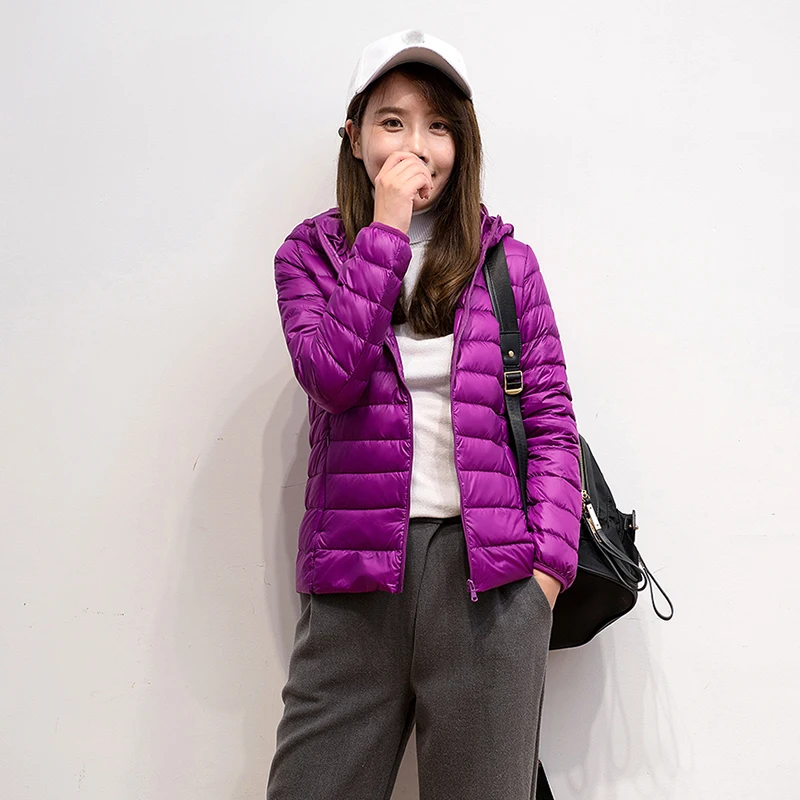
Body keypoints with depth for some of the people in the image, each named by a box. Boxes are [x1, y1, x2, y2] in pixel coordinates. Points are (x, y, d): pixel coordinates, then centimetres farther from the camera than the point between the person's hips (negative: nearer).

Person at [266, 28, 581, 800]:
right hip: (356, 569, 0)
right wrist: (385, 232, -8)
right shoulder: (310, 254, 8)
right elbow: (333, 376, -10)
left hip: (488, 569, 0)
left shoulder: (507, 260, 9)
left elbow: (550, 420, 6)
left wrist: (550, 559, -4)